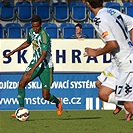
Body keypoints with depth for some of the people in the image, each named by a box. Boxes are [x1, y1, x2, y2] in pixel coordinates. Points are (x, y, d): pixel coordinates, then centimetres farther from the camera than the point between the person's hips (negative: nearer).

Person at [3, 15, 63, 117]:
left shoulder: (44, 36, -23)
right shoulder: (31, 32, 2)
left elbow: (44, 55, -29)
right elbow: (27, 43, 24)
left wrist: (33, 69, -36)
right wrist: (13, 52, 22)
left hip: (46, 66, -7)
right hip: (35, 62, 7)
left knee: (45, 96, -2)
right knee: (22, 83, -13)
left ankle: (58, 102, 32)